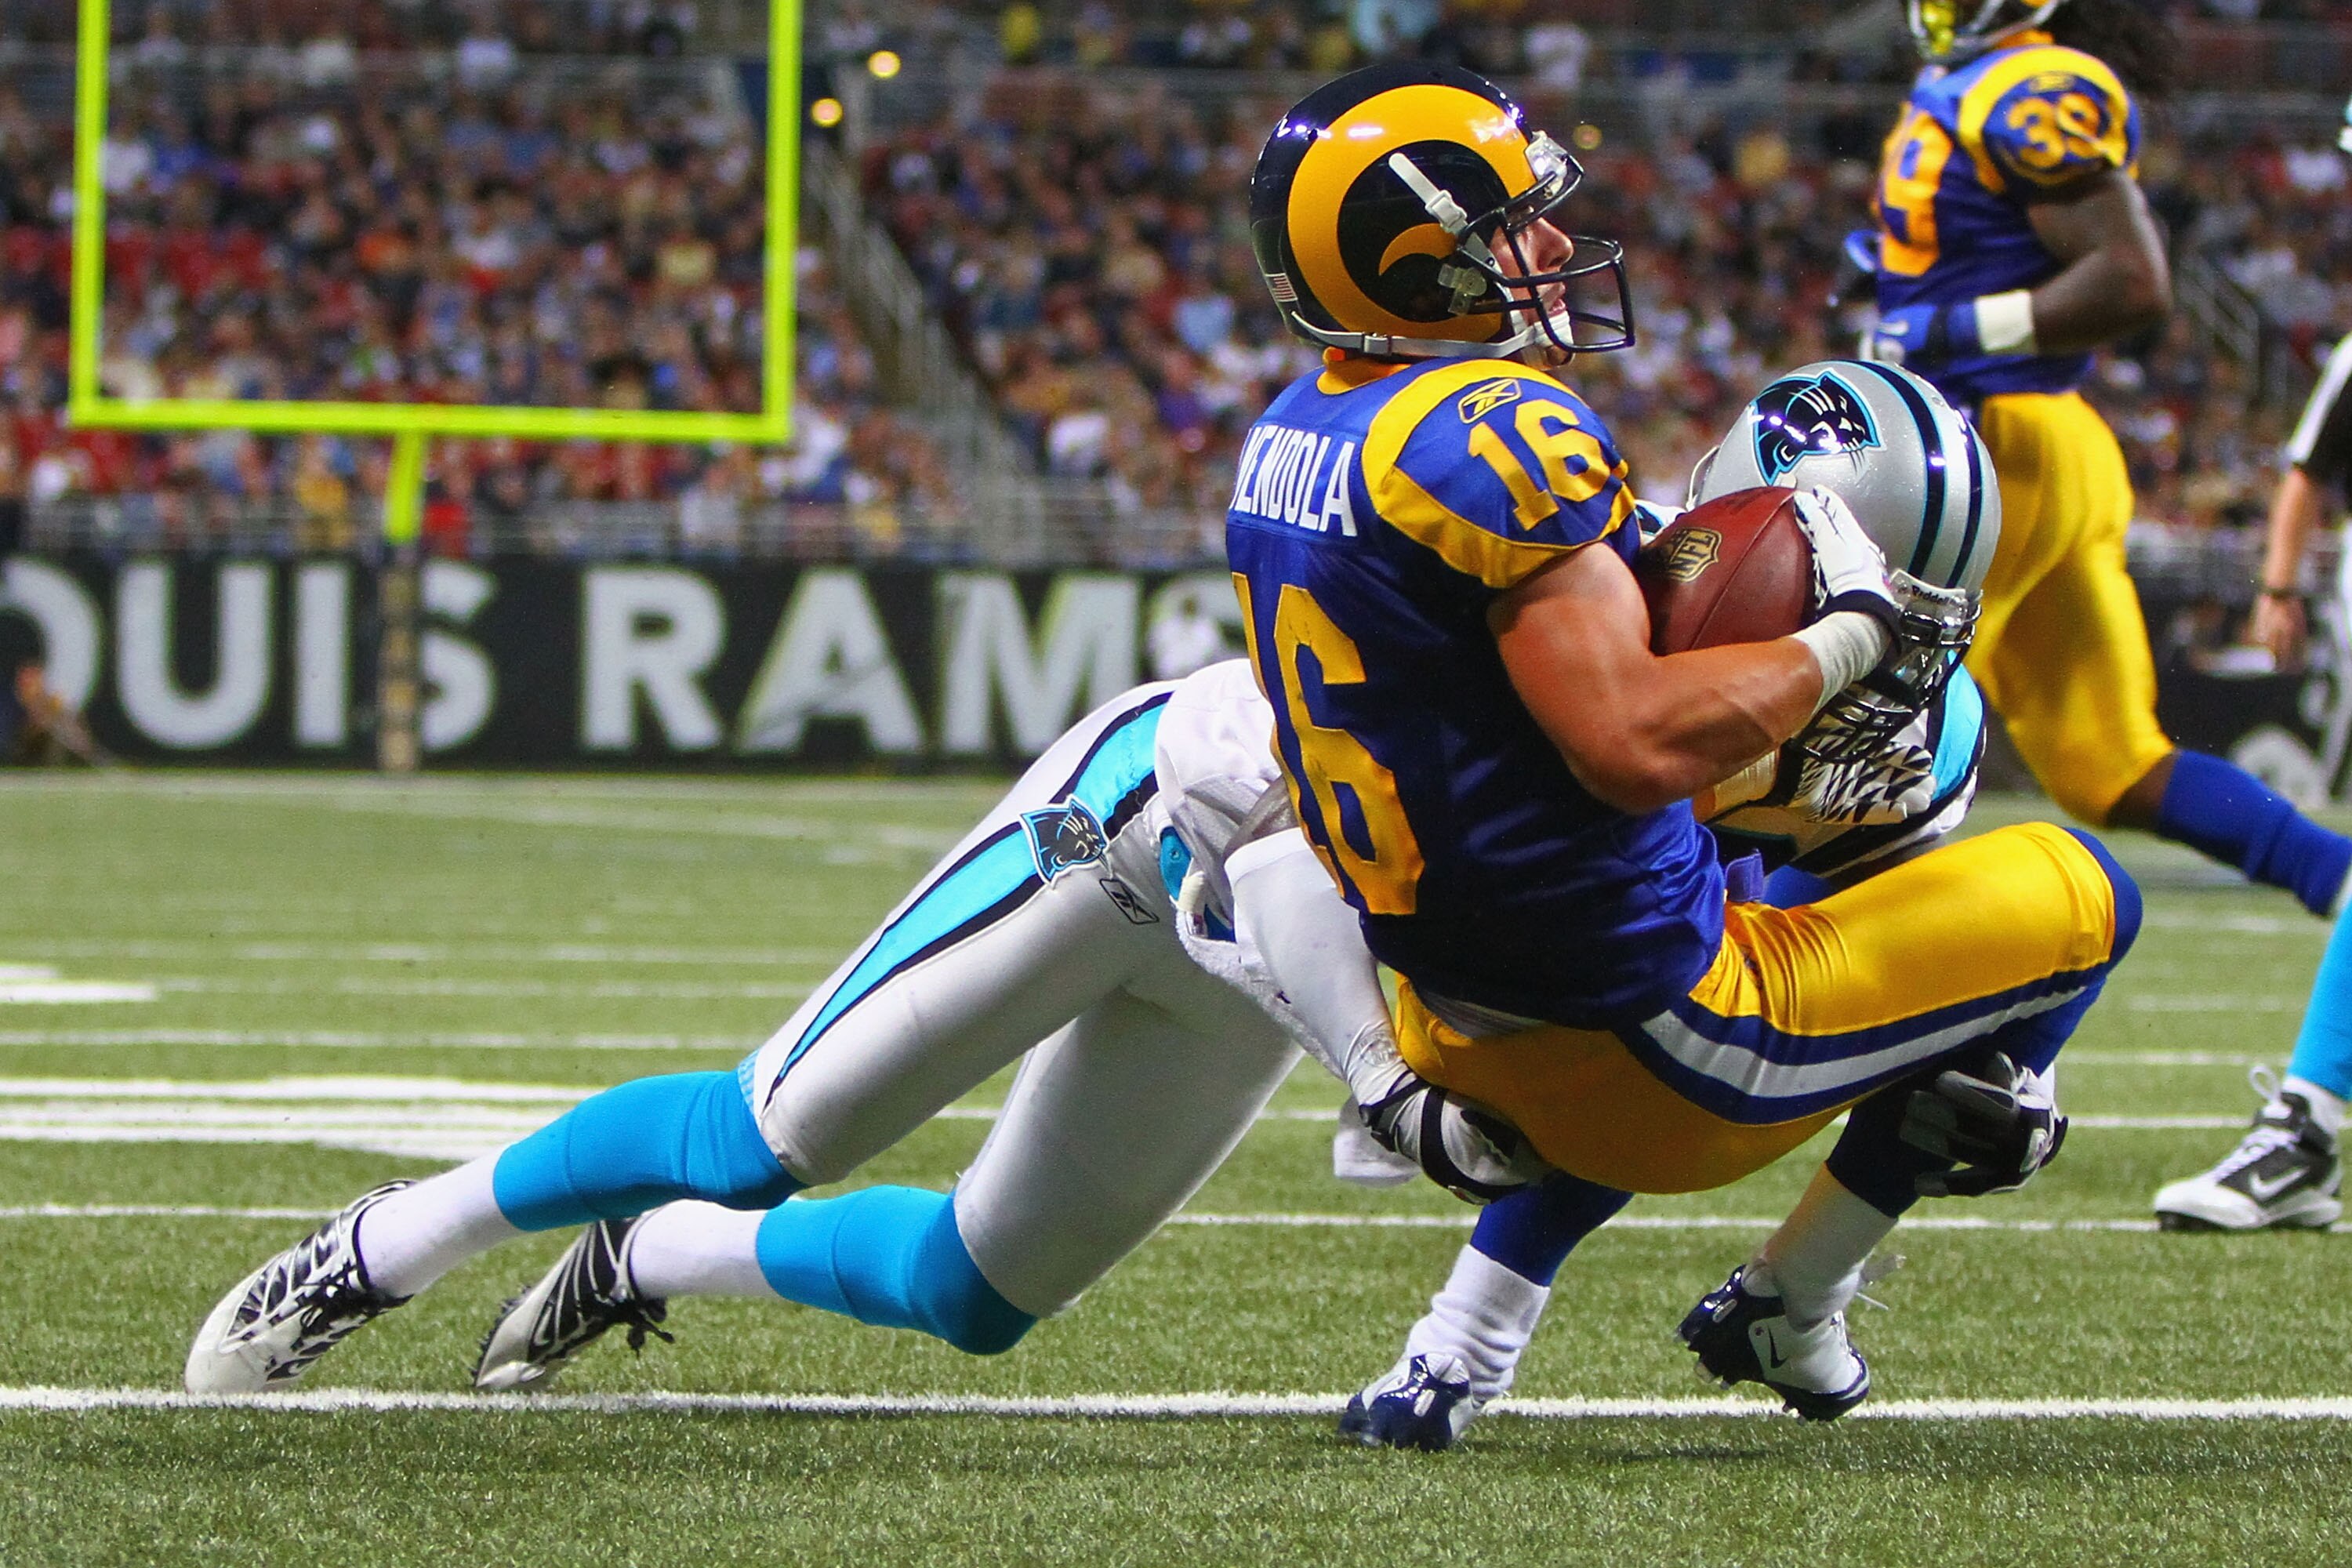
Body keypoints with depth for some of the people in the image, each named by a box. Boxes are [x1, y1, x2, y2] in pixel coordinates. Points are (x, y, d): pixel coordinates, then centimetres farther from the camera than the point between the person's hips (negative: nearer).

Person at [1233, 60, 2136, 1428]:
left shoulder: (1295, 439, 6)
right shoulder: (1499, 437, -24)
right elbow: (1637, 744, -32)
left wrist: (1785, 763, 12)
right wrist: (1850, 638, -17)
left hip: (1465, 1041, 10)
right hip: (1651, 1064, -10)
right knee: (2082, 898, 7)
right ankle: (1791, 1308, 10)